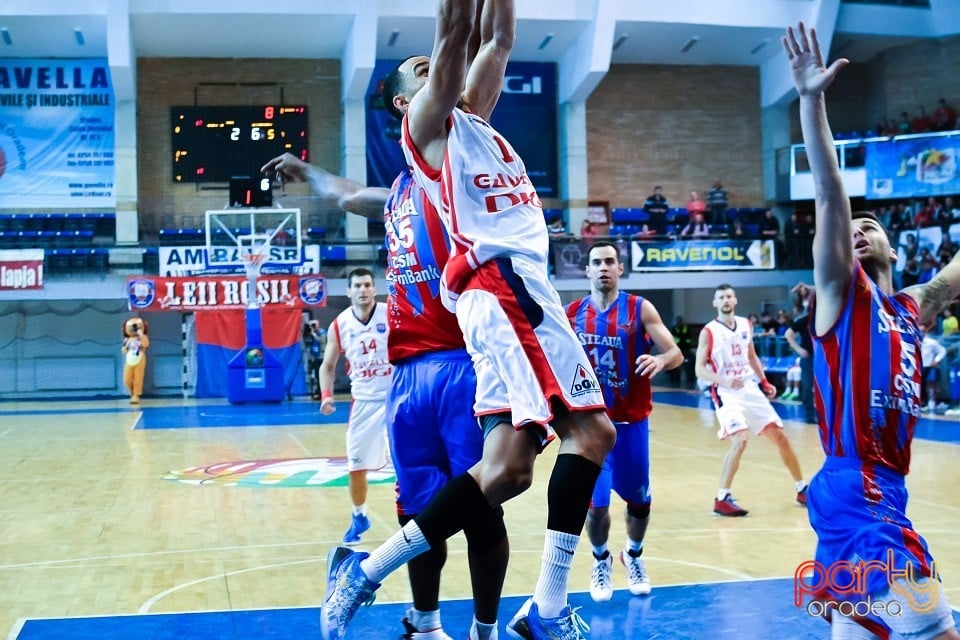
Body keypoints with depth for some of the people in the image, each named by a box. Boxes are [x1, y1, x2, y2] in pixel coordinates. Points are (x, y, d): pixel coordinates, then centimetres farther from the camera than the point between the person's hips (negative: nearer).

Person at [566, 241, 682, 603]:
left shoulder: (640, 309, -6)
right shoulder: (572, 314, 0)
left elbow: (676, 353, -10)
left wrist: (661, 360, -32)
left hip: (632, 421, 0)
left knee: (639, 498, 11)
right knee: (595, 502, -2)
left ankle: (634, 556, 38)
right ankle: (601, 561, 25)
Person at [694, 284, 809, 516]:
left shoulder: (745, 325, 8)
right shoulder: (709, 332, -8)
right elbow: (700, 369, -10)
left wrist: (764, 382, 14)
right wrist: (724, 380, -26)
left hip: (751, 389, 6)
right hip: (726, 393, -6)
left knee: (779, 435, 8)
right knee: (740, 441, -24)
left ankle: (802, 489, 24)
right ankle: (722, 499, -14)